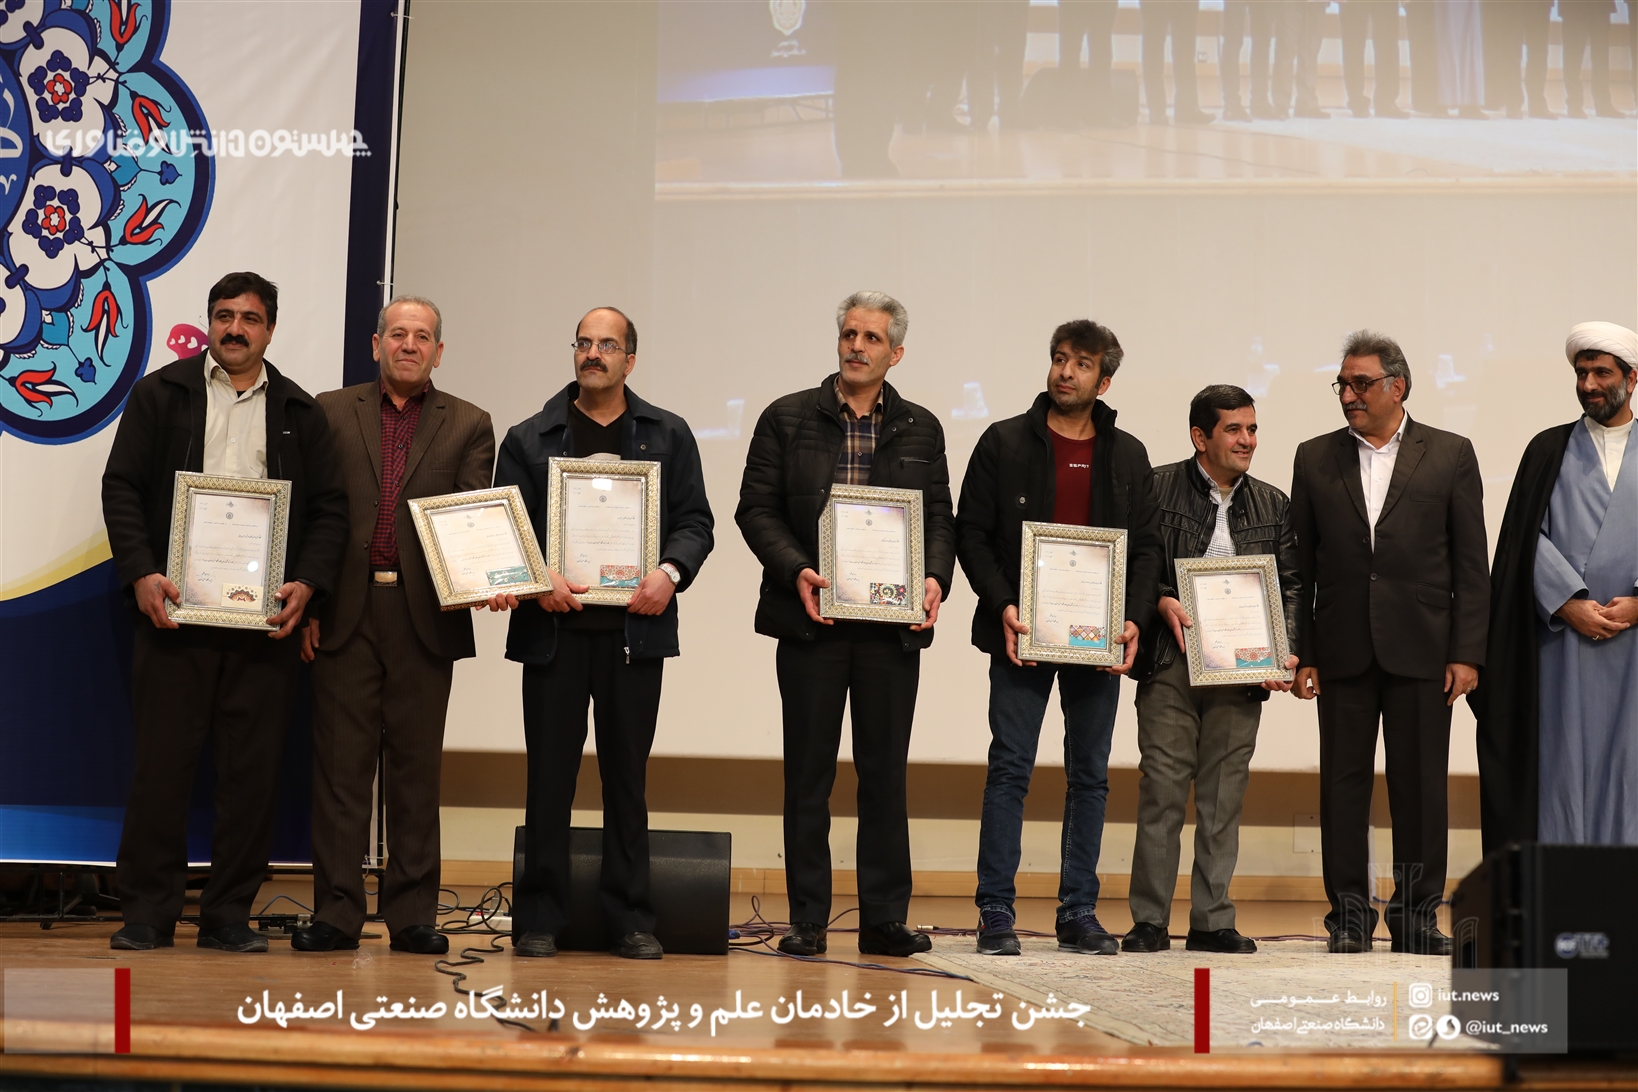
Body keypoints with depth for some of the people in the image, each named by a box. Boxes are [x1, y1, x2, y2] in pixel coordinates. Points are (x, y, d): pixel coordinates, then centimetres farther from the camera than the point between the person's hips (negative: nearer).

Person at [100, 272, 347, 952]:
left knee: (254, 767, 2)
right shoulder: (161, 394, 9)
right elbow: (122, 488, 3)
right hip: (174, 608, -1)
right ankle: (147, 914, 9)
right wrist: (140, 574, -11)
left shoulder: (299, 412, 13)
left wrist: (308, 584, -7)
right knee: (162, 761, 1)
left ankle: (229, 915, 11)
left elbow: (328, 508, 9)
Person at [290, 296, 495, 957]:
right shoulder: (331, 412, 10)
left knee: (416, 766, 5)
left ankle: (412, 914, 11)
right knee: (341, 764, 2)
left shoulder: (468, 426, 10)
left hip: (425, 615, 0)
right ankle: (336, 913, 8)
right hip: (344, 612, 0)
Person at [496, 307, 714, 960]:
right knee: (549, 776, 2)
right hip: (553, 629, 0)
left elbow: (694, 521, 8)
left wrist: (671, 573, -10)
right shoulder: (530, 439, 10)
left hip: (636, 628, 0)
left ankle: (631, 919, 13)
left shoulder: (668, 436, 11)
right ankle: (539, 918, 10)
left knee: (628, 776, 6)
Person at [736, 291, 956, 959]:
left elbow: (939, 517, 10)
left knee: (886, 773, 5)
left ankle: (884, 918, 13)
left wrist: (935, 578, -9)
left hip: (894, 622, 2)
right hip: (811, 617, -1)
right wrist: (796, 570, -13)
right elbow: (756, 508, 1)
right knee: (808, 773, 3)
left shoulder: (920, 429, 11)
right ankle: (807, 920, 10)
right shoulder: (787, 419, 5)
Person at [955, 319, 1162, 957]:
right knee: (1009, 769, -3)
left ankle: (1079, 912, 15)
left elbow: (1148, 546, 9)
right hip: (1023, 635, -3)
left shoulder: (1128, 456, 10)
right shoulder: (1004, 443, 2)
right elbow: (972, 533, 0)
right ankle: (997, 914, 3)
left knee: (1090, 775, 7)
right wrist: (1002, 606, -13)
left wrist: (1134, 618, -6)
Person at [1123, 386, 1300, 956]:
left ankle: (1213, 920, 13)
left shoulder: (1273, 505, 13)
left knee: (1224, 795, 5)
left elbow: (1291, 586, 12)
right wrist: (1162, 602, -15)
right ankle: (1149, 920, 5)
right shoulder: (1157, 488, 1)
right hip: (1170, 664, -3)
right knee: (1162, 788, -3)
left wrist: (1284, 652, -2)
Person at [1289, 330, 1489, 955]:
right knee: (1344, 783, 4)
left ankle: (1417, 915, 13)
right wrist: (1299, 655, 1)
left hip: (1421, 651, -1)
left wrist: (1467, 653, -5)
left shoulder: (1450, 456, 5)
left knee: (1421, 786, 3)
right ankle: (1349, 915, 12)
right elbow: (1299, 566, 7)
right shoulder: (1315, 459, 9)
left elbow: (1471, 565, 2)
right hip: (1343, 651, 1)